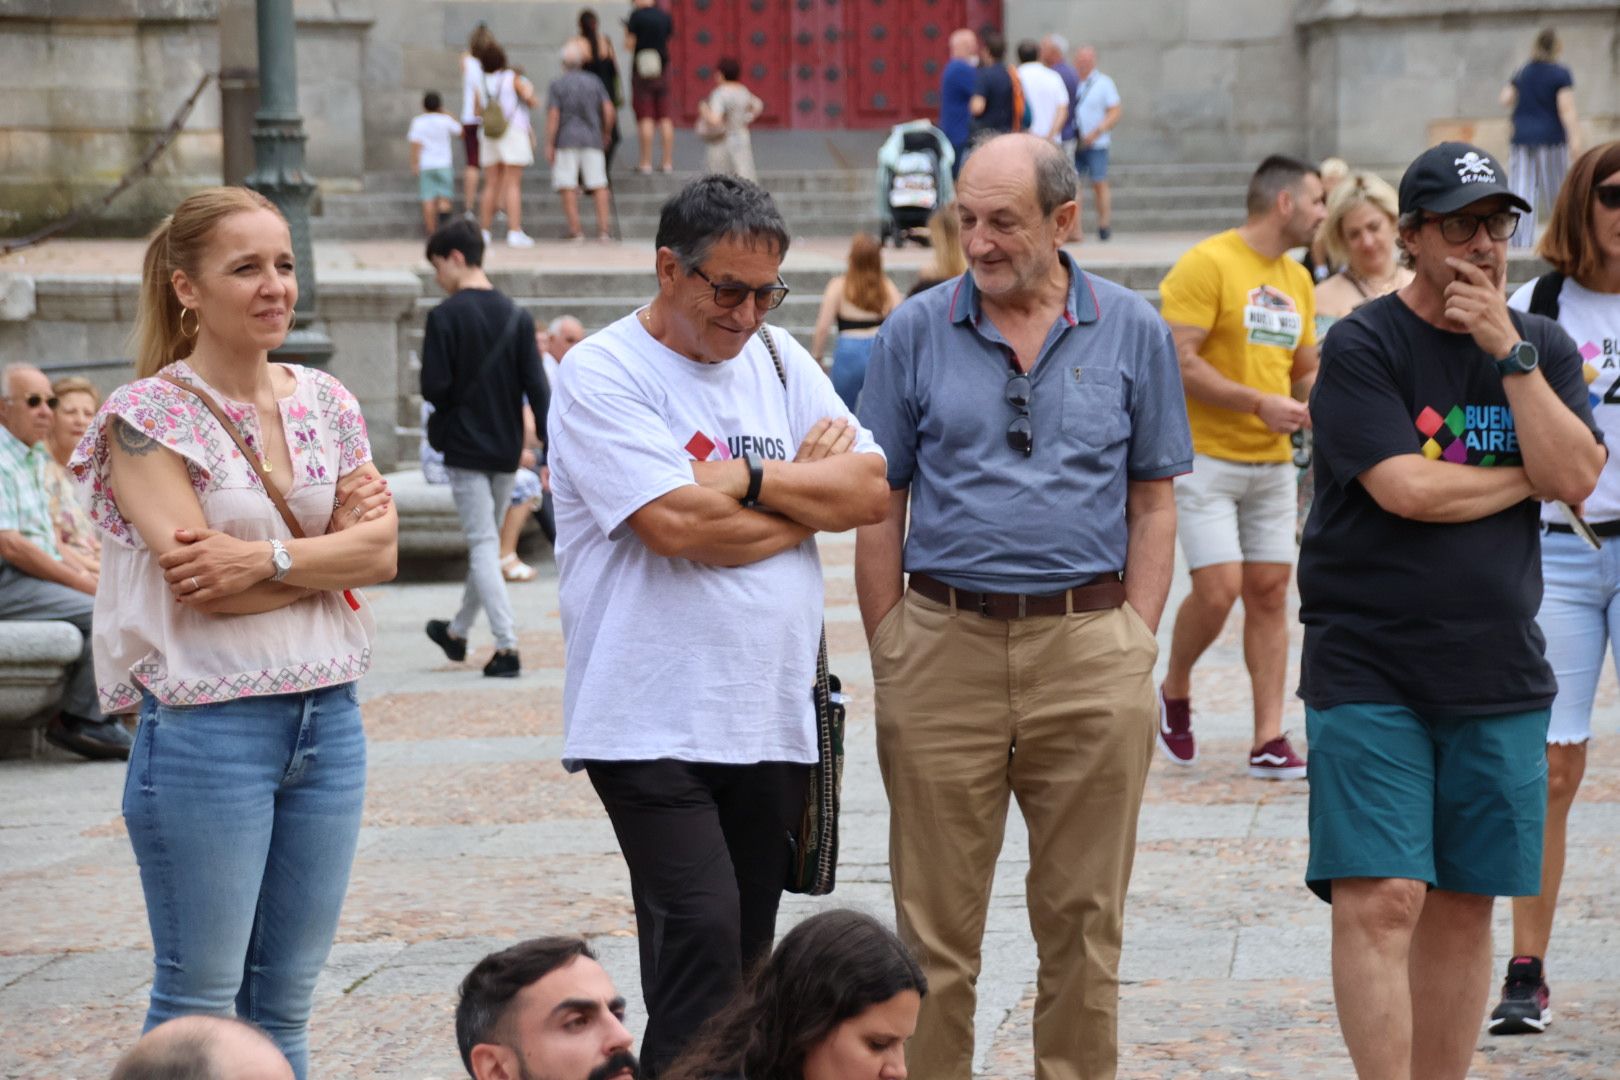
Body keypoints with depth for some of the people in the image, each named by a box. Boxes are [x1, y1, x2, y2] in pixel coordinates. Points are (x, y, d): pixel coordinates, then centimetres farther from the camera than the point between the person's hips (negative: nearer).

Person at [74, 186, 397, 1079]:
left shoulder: (325, 403, 10)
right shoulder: (147, 416, -7)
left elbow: (382, 553, 1)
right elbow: (199, 585, -15)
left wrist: (267, 558, -13)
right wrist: (334, 550, -10)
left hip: (329, 714, 5)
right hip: (207, 725, -5)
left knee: (283, 1005, 11)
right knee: (198, 1007, 1)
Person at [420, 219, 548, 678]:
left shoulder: (445, 316, -12)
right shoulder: (517, 317, 3)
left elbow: (434, 387, -15)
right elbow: (536, 387, -1)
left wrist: (449, 410, 7)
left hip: (465, 447, -5)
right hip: (507, 447, 5)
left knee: (482, 545, -4)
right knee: (487, 540, 17)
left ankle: (507, 646, -12)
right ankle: (457, 631, 33)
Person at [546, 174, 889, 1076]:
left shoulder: (780, 361, 13)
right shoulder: (603, 375, -6)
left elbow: (869, 492, 4)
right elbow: (678, 524, -18)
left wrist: (749, 478, -10)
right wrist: (808, 495, -4)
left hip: (772, 716, 6)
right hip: (653, 721, -6)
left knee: (746, 951, 10)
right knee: (700, 933, -17)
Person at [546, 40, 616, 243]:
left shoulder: (557, 84, -1)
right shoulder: (594, 82, 7)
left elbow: (553, 116, -8)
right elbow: (609, 110, 2)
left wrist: (549, 144, -5)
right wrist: (606, 133, 16)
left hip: (567, 140, -2)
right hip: (592, 139, 3)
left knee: (568, 187, 0)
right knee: (599, 184, 5)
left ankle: (575, 229, -4)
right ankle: (604, 228, -1)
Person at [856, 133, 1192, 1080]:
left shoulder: (1131, 330, 4)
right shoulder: (916, 332, 4)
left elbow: (1153, 502, 8)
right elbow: (880, 505, 6)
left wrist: (1135, 646, -1)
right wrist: (889, 651, 0)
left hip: (1087, 646, 0)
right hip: (944, 640, 0)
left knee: (1084, 916, 7)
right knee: (935, 921, 4)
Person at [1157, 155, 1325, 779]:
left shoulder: (1297, 280, 14)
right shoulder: (1207, 265, -11)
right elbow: (1178, 361, -18)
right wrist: (1259, 404, -20)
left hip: (1272, 464, 7)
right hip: (1204, 458, -7)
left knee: (1270, 591, 4)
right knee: (1218, 588, -14)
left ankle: (1269, 743, 6)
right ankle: (1174, 694, 14)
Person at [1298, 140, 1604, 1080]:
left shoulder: (1544, 349, 10)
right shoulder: (1364, 346, -4)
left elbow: (1575, 479, -4)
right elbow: (1405, 486, -16)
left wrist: (1509, 355, -11)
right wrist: (1525, 478, -2)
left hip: (1499, 675, 4)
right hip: (1371, 671, -4)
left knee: (1465, 906, 7)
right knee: (1381, 898, -12)